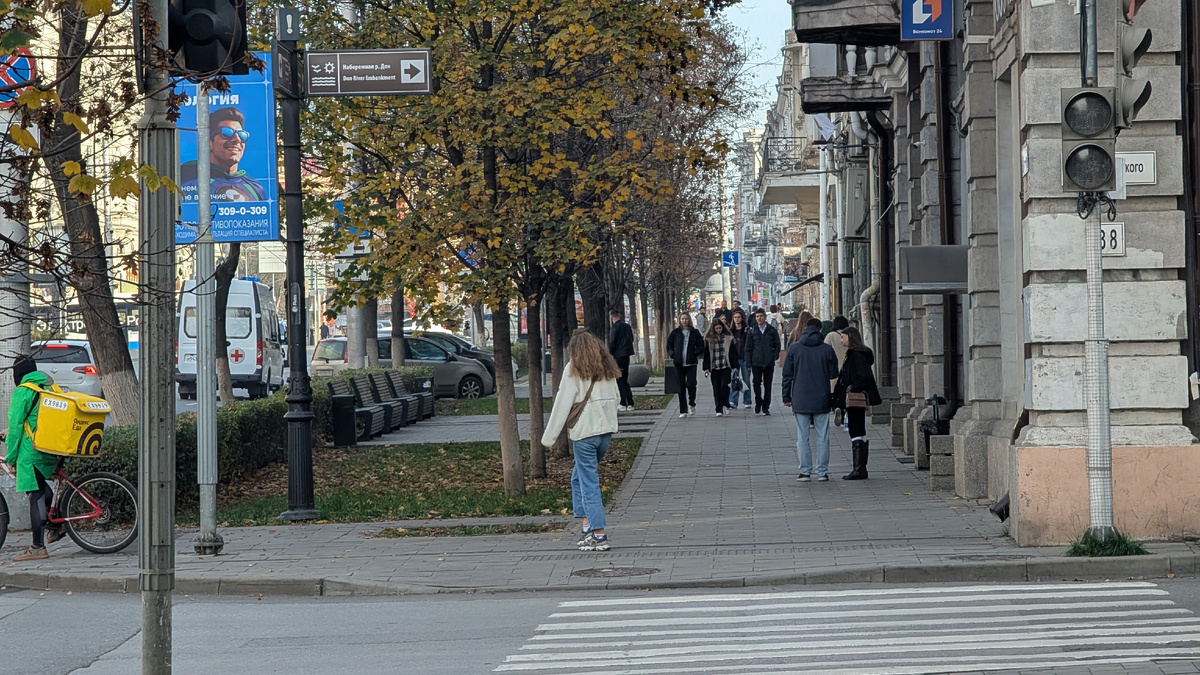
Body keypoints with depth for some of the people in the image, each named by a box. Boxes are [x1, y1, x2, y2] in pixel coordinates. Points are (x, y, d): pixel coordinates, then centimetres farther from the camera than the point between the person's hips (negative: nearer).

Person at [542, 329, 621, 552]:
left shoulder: (574, 369, -6)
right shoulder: (607, 368, 11)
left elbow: (562, 404, -7)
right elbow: (615, 397, 13)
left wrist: (549, 437, -2)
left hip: (584, 432, -6)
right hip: (607, 429, 6)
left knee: (589, 483, -2)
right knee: (579, 477, 18)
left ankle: (599, 535, -5)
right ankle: (588, 527, 12)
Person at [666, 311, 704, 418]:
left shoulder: (695, 333, 4)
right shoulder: (675, 333, 7)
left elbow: (701, 347, 5)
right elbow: (669, 345, 12)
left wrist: (694, 354, -9)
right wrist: (673, 354, -4)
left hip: (691, 363, -1)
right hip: (679, 364, 1)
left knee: (691, 385, -11)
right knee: (681, 387, 2)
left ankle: (692, 404, 15)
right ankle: (683, 411, 7)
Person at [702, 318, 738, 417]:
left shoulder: (729, 339, 5)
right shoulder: (709, 340, 5)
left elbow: (734, 353, 6)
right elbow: (706, 354, 6)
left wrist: (735, 366, 1)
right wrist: (706, 368, 0)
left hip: (726, 367, -1)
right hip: (714, 368, 1)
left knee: (724, 386, -13)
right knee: (716, 389, 2)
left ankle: (725, 404, 11)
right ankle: (719, 410, 8)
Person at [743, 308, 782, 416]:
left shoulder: (772, 330, 4)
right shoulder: (752, 331, 4)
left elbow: (777, 345, 9)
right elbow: (748, 348, 6)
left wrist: (774, 357, -2)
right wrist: (748, 363, 0)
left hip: (769, 363, 0)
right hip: (756, 363, 0)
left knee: (767, 385, 3)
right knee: (757, 384, -1)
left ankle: (766, 407, 10)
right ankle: (758, 403, 20)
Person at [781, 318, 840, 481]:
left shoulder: (794, 348, -2)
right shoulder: (827, 349, -4)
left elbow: (787, 374, 1)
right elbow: (833, 373, 1)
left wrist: (786, 397, 8)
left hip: (800, 400, 0)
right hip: (821, 400, 0)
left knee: (802, 437, 5)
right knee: (822, 437, 6)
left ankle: (805, 471, 3)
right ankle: (822, 471, 7)